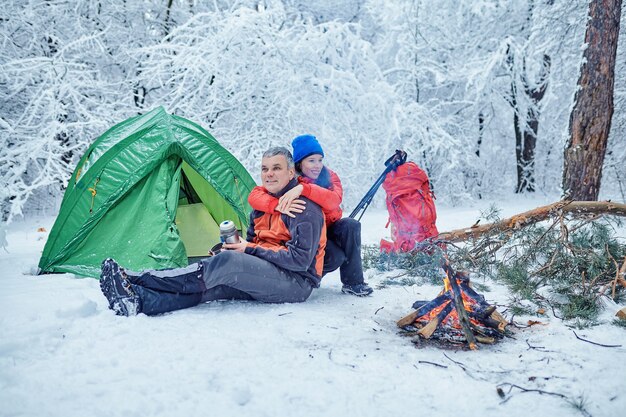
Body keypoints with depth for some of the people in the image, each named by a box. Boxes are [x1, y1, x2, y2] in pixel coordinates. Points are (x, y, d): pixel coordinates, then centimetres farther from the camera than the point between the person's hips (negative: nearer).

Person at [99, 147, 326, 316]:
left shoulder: (305, 208, -12)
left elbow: (301, 259, -19)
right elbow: (251, 242, 19)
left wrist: (251, 250, -15)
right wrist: (237, 245, -6)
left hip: (297, 283, -8)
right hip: (264, 276, 8)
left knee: (226, 262, -29)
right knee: (212, 285, -19)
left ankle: (137, 280, -27)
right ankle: (138, 301, -35)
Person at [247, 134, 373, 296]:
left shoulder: (330, 177, -10)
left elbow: (334, 200, -33)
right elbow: (254, 196, -29)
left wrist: (303, 189, -47)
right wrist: (279, 205, -48)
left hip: (330, 229, 3)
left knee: (351, 225, -28)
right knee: (335, 257, -31)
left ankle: (353, 283, -16)